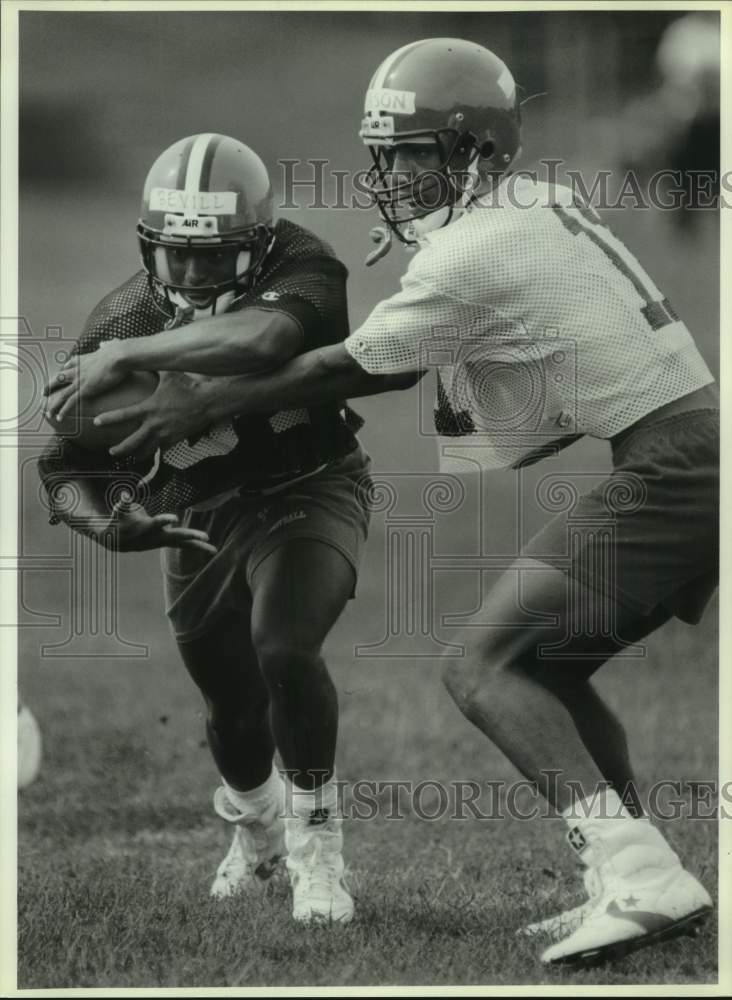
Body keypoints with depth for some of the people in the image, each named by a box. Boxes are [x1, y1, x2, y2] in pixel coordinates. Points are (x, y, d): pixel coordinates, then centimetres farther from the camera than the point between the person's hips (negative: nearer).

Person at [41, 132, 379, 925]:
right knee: (234, 706, 14)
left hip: (306, 495, -4)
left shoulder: (299, 270, -28)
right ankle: (256, 830, 49)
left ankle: (315, 850, -8)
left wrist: (126, 358, -50)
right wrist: (104, 519, -35)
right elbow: (68, 471, -12)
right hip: (201, 524, 4)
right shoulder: (124, 320, -18)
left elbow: (263, 338, -53)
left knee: (283, 651, -28)